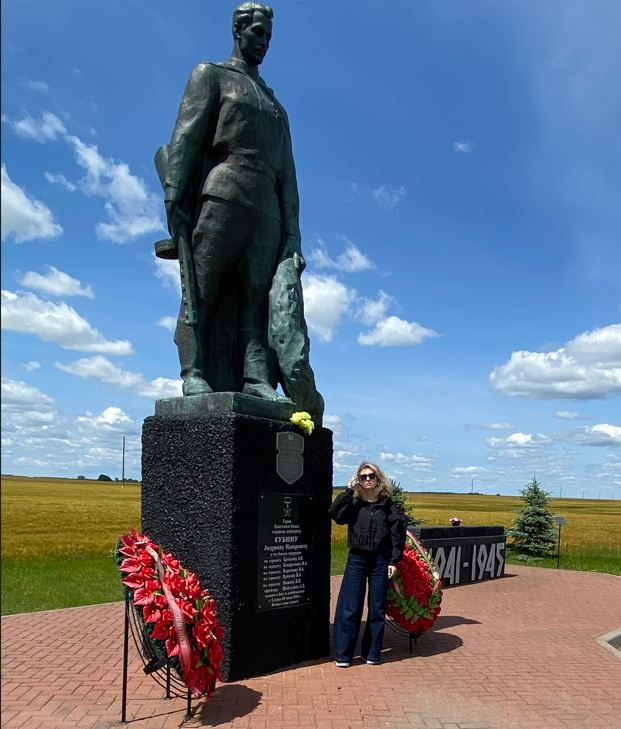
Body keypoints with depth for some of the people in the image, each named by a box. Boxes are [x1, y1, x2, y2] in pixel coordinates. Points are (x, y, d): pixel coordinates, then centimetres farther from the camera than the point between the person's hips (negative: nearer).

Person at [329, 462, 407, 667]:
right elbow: (335, 513, -16)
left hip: (380, 561, 0)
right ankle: (343, 654, 10)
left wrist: (394, 561, -4)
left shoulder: (388, 505, 1)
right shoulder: (354, 504, 2)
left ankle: (372, 653, 21)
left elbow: (398, 535, 1)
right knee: (349, 608, 1)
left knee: (377, 609, 8)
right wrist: (348, 490, -14)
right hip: (356, 560, 0)